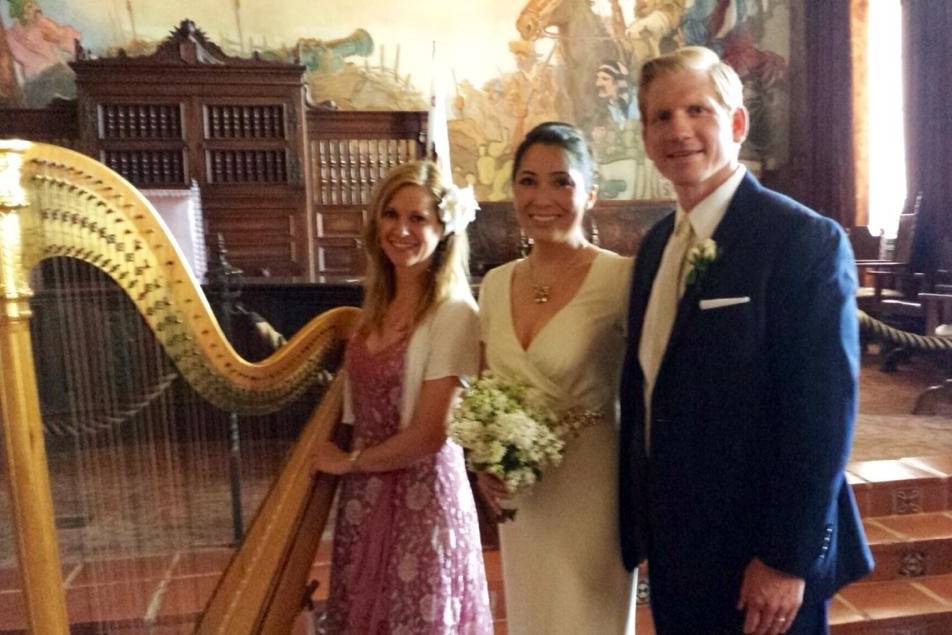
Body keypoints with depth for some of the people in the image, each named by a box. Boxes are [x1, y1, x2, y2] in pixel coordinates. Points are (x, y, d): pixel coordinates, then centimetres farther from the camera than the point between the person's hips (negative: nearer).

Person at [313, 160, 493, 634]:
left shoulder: (453, 312, -18)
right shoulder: (377, 303, 5)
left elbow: (429, 434, -17)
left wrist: (346, 462, -6)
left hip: (421, 500, -7)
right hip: (363, 498, 7)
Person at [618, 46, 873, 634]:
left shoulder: (806, 240, -15)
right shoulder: (656, 245, 5)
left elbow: (823, 415, -18)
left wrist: (789, 559, -17)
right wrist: (641, 522, 10)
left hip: (759, 557, -6)